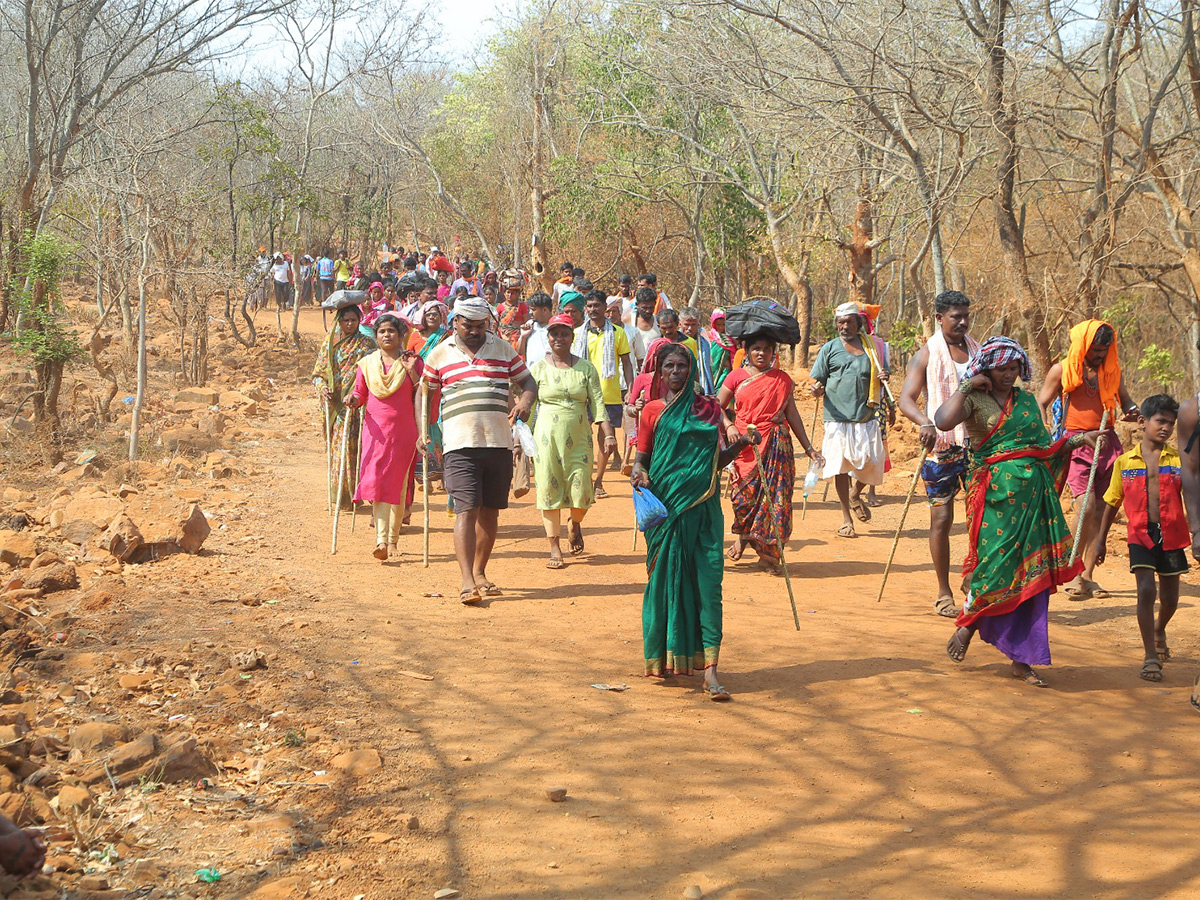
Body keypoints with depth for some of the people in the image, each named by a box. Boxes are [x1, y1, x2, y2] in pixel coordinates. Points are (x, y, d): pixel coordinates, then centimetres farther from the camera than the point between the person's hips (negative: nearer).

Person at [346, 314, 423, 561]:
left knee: (398, 485, 2)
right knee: (375, 482, -11)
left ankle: (393, 540, 15)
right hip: (376, 431, 1)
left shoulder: (412, 362, 3)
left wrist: (412, 372, -11)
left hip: (404, 433, -1)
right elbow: (360, 394, 15)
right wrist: (354, 400, -7)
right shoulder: (366, 364, 9)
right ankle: (381, 539, -14)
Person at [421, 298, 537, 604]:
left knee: (490, 512, 9)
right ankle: (467, 581, -17)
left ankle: (479, 572, 23)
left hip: (500, 443, 3)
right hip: (460, 445, -3)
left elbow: (528, 381, 14)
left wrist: (525, 400, -9)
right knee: (467, 510, -13)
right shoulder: (440, 354, 7)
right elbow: (426, 395, 13)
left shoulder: (503, 349, 11)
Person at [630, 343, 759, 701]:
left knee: (708, 582, -8)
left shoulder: (709, 409, 11)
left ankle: (709, 668, -11)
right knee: (666, 580, 4)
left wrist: (740, 445, -1)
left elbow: (716, 462, 16)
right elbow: (641, 459, 9)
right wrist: (639, 474, -13)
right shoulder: (653, 412, 7)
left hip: (703, 507, 0)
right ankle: (664, 657, 21)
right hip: (666, 506, 0)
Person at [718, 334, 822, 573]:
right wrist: (729, 426, -11)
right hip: (746, 445, -1)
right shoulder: (737, 377, 7)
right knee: (745, 492, -7)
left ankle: (769, 554, 2)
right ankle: (742, 535, 24)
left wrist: (809, 448, 11)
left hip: (777, 444, 1)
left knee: (776, 496, -6)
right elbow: (717, 406, 8)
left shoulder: (782, 379, 11)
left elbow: (792, 414, 13)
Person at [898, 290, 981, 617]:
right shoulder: (926, 355, -2)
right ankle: (944, 594, 10)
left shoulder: (978, 351, 11)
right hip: (941, 446, -3)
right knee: (941, 519, 0)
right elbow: (906, 399, -11)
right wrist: (925, 423, -30)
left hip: (977, 445, 4)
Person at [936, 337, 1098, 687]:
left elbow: (1044, 445, 21)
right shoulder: (974, 399, -2)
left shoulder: (1026, 400, 16)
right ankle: (968, 625, 21)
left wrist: (1080, 438, 10)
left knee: (1033, 573, 4)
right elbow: (943, 421, -23)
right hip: (997, 493, -5)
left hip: (1035, 492, 5)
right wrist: (967, 386, -14)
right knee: (997, 565, -8)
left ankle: (1022, 659, 11)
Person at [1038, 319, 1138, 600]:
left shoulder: (1113, 370, 12)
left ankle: (1088, 575, 9)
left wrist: (1132, 410, 0)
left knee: (1100, 512, 3)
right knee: (1087, 507, -19)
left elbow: (1123, 398, 24)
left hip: (1107, 442, 4)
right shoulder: (1061, 371, 1)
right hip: (1076, 442, -4)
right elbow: (1042, 404, 6)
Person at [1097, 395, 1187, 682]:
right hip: (1141, 534, -1)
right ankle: (1150, 655, -5)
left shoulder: (1178, 459, 1)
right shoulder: (1125, 462, 1)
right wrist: (1101, 540, 11)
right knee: (1146, 591, -15)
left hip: (1171, 534, 2)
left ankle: (1159, 630, 47)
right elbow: (1112, 503, 9)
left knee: (1169, 597, 13)